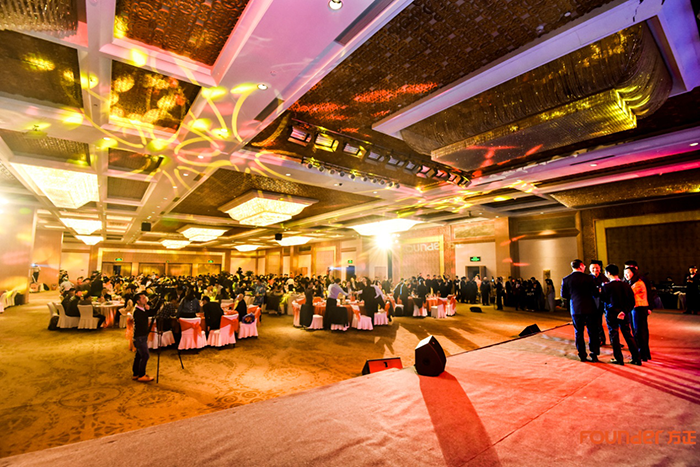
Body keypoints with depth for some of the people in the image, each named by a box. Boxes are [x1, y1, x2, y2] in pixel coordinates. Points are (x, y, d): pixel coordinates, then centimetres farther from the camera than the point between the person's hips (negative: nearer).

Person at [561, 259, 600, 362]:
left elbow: (564, 295, 2)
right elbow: (595, 293, -6)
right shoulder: (589, 278, -7)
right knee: (592, 332, 11)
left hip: (575, 309, 1)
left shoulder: (566, 279, -2)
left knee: (578, 333, 10)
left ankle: (582, 356, 14)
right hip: (589, 308, -1)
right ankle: (594, 355, 14)